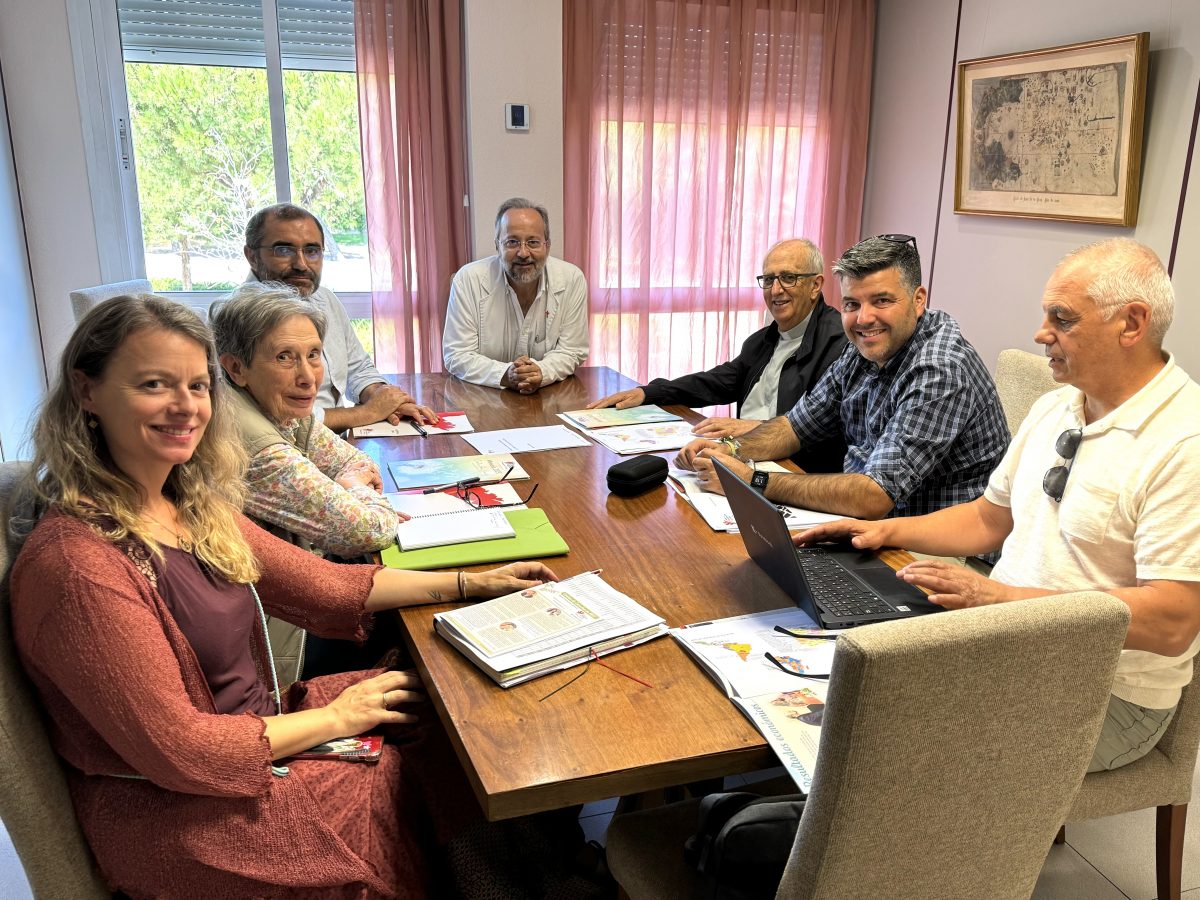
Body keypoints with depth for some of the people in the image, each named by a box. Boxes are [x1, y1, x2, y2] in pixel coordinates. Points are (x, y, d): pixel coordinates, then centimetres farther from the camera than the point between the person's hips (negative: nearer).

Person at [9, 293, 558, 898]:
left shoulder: (194, 507, -1)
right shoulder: (76, 562, -27)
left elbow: (323, 585, 4)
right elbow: (177, 749, -24)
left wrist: (472, 584, 2)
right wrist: (336, 717, -14)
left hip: (255, 724, 7)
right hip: (174, 817, -7)